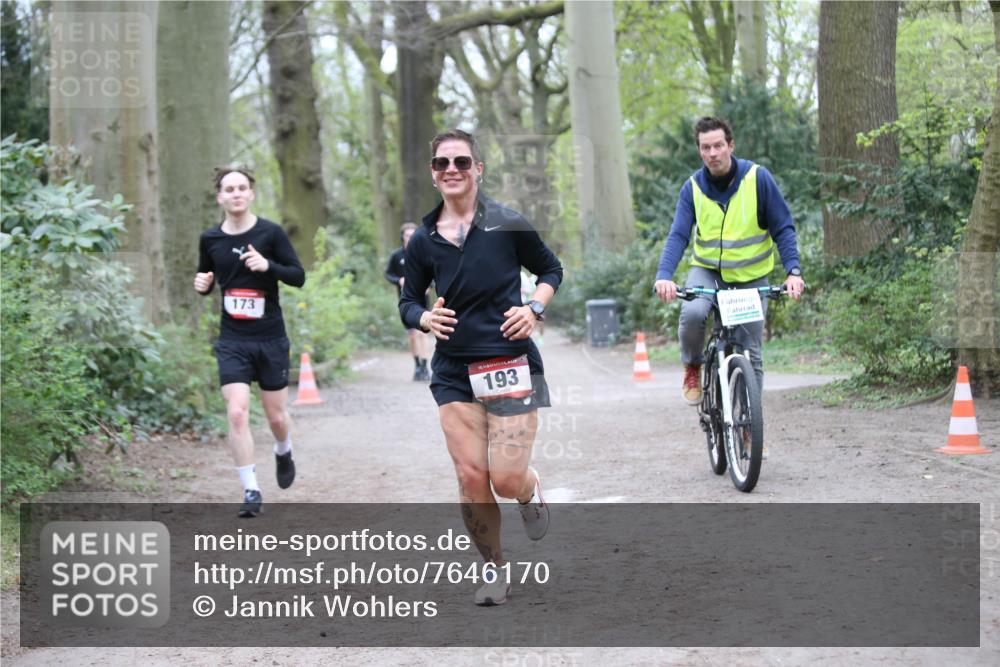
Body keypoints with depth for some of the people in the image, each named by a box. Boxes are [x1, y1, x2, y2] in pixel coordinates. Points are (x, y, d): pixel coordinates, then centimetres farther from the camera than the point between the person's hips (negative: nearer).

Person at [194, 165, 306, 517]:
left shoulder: (270, 233, -5)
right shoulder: (210, 239, 3)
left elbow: (298, 276, -4)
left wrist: (268, 265, -21)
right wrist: (202, 284, -5)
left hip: (271, 339, -1)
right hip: (232, 341, 1)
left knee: (276, 416, 7)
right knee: (237, 413, -14)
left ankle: (283, 453, 43)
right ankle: (251, 491, -5)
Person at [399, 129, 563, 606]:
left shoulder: (507, 225, -3)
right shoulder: (423, 240, 4)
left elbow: (550, 269, 12)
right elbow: (407, 302, 13)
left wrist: (534, 308, -6)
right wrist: (425, 318, -10)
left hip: (510, 362, -2)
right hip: (454, 370, 2)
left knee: (507, 479, -9)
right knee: (471, 478, -4)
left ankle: (532, 492, 30)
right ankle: (495, 571, 16)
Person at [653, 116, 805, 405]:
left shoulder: (757, 178, -12)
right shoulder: (693, 187, -7)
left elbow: (783, 228, -10)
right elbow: (678, 235, -14)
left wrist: (793, 271, -24)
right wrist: (664, 276, -32)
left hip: (750, 276, 0)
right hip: (707, 270, 1)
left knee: (750, 353, -2)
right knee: (692, 313, -30)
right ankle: (692, 368, -1)